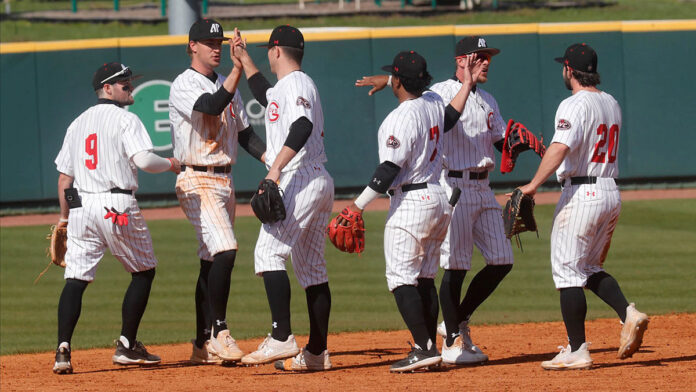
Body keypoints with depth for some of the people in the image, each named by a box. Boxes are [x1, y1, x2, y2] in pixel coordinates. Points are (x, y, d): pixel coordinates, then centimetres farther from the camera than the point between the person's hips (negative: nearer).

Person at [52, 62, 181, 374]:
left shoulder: (78, 123, 16)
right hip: (117, 205, -5)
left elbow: (64, 177, 15)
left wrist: (64, 219, 21)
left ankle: (63, 348, -15)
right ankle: (127, 346, 9)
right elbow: (143, 159, -17)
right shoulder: (125, 119, -4)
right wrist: (171, 164, 2)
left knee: (76, 278, 2)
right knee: (144, 272, 12)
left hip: (80, 207, 5)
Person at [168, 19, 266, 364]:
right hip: (196, 181, -8)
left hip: (224, 180, 8)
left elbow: (245, 134, 17)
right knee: (224, 250, -23)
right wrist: (238, 69, -30)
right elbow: (211, 107, -27)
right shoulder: (183, 85, -8)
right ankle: (218, 333, -20)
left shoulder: (226, 86, 16)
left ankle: (204, 345, 13)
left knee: (212, 261, 9)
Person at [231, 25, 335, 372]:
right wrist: (243, 57, 45)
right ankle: (316, 353, 11)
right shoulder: (283, 88, 21)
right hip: (317, 184, 10)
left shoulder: (296, 84, -10)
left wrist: (275, 168, -35)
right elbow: (264, 94, 44)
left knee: (268, 253, -16)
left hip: (300, 181, -10)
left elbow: (302, 126, -28)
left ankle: (282, 338, -24)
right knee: (311, 267, 10)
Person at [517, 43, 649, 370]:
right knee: (591, 268, 19)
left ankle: (577, 351, -4)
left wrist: (533, 185, -28)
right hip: (611, 193, 8)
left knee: (567, 270, -2)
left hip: (581, 193, -8)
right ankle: (628, 314, -4)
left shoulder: (575, 105, -14)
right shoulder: (611, 104, 13)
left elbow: (560, 148, -28)